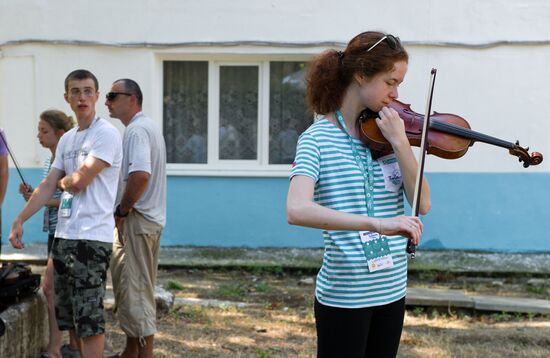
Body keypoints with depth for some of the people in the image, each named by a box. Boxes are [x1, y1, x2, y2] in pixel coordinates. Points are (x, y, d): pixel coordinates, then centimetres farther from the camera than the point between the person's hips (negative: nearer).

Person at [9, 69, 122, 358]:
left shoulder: (107, 134, -9)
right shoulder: (66, 140, 16)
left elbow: (79, 181, -16)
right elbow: (48, 187, 16)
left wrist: (63, 180, 6)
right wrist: (19, 220, 9)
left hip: (92, 237, -8)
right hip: (63, 235, 8)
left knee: (89, 319, -7)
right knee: (68, 316, 14)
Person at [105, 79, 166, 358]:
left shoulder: (136, 130, -16)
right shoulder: (149, 127, 18)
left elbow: (140, 175, -30)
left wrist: (122, 212, -19)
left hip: (136, 220, -11)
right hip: (148, 219, 11)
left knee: (136, 289, -6)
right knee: (128, 285, 18)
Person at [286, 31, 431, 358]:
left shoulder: (386, 134, 3)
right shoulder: (318, 139, -13)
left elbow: (422, 205, -3)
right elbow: (297, 210, -30)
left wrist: (401, 143, -15)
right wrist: (376, 223, -39)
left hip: (393, 291, 6)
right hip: (342, 296, -6)